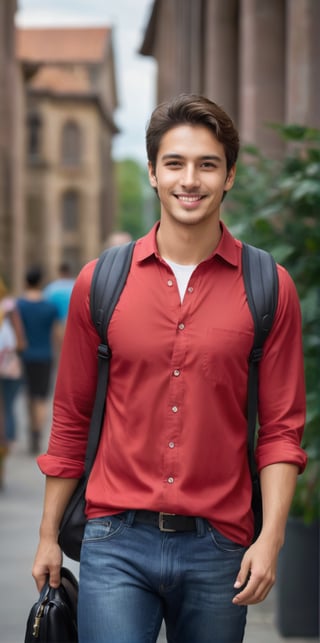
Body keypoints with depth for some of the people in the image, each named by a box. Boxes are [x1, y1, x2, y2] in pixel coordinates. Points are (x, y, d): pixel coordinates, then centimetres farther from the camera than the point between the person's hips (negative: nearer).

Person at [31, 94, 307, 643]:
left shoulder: (269, 289, 1)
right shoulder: (100, 283, 4)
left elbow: (281, 429, 1)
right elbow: (70, 419, 11)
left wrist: (270, 538, -9)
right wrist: (48, 535, 11)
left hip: (218, 549, 0)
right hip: (117, 542, 0)